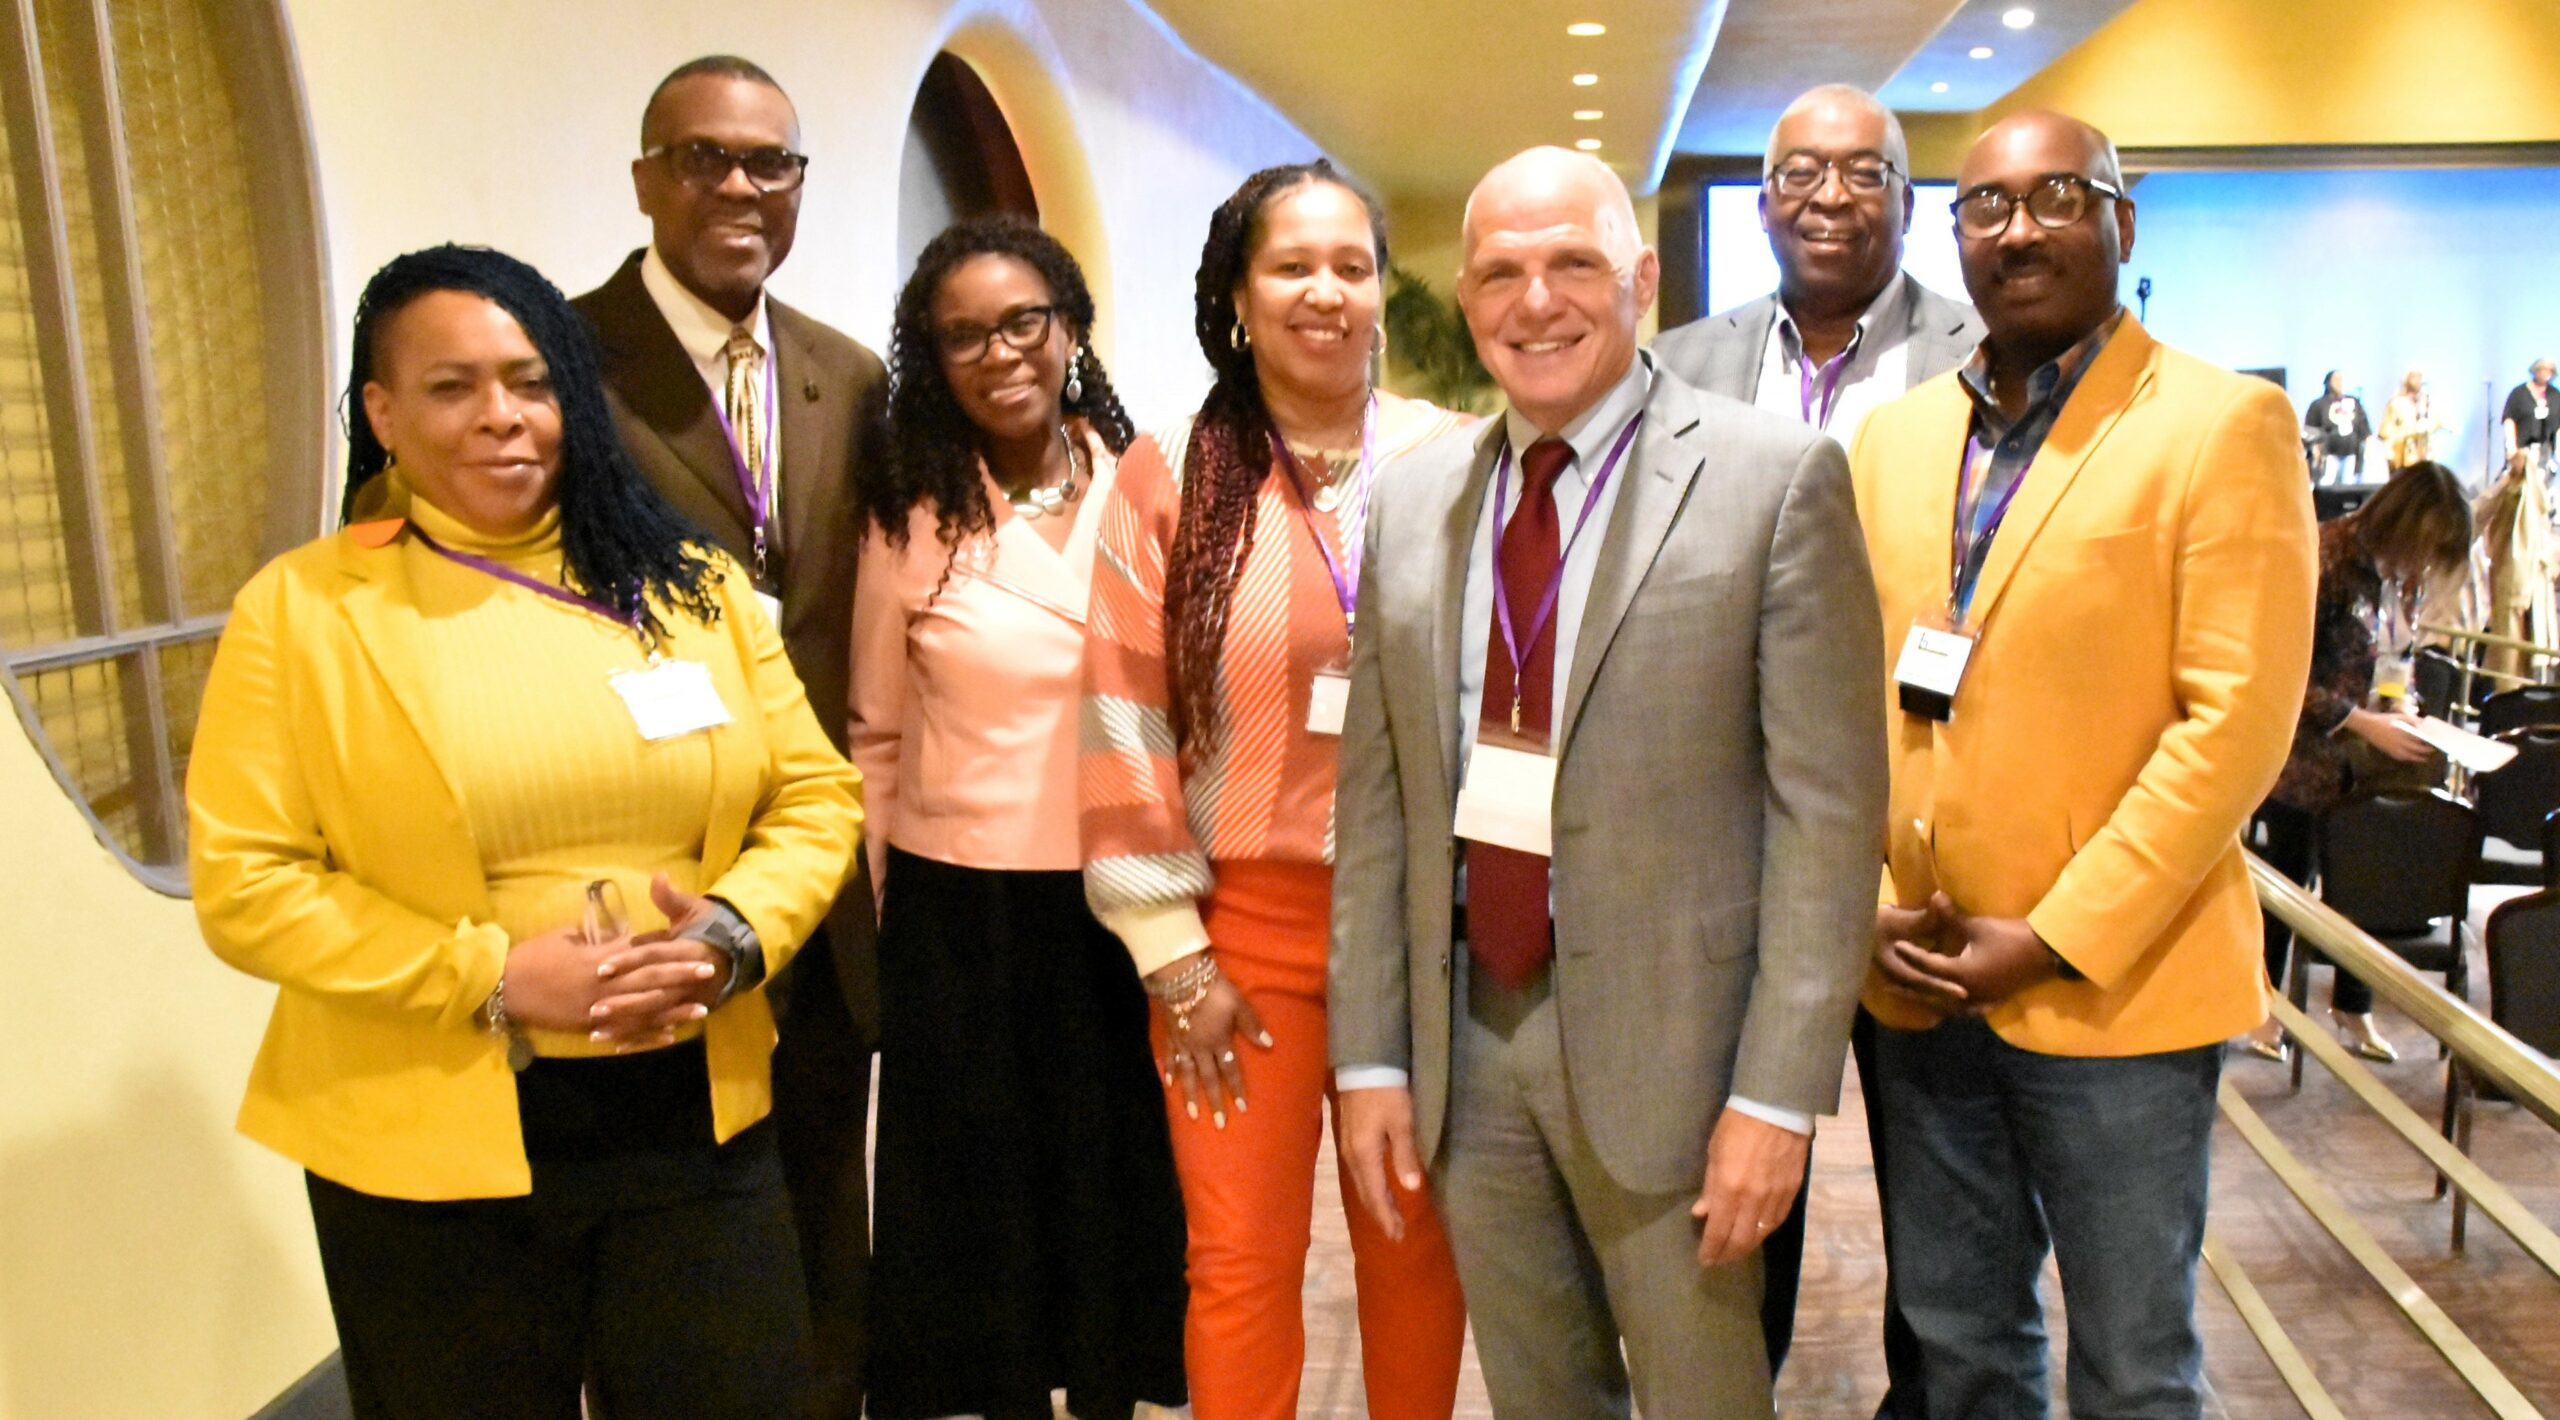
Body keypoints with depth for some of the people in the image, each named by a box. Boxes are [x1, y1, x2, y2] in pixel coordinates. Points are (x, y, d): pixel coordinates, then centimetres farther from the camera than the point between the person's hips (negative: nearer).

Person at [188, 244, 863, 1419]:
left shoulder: (688, 582, 4)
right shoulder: (298, 611, -3)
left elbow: (815, 795, 5)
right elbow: (244, 887, -7)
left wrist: (735, 933, -13)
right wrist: (491, 976, -16)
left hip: (698, 1118, 2)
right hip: (431, 1142, -2)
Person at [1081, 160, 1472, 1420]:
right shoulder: (1168, 475, -3)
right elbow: (1125, 725, -4)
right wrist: (1173, 958, -5)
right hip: (1243, 920, -1)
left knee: (1417, 1243, 15)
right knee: (1243, 1259, 9)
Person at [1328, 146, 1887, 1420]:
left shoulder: (1776, 479, -7)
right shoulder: (1410, 505, 7)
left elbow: (1827, 804, -9)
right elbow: (1376, 802, 7)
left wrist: (1779, 1091, -12)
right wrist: (1369, 1056, 5)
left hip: (1665, 1046, -4)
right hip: (1464, 1039, 4)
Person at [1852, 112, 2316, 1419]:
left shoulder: (2223, 426, -6)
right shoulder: (1890, 437, 9)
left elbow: (2239, 720, -12)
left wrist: (2056, 941, -15)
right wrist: (1867, 900, -3)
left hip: (2114, 990, -4)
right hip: (1918, 984, 4)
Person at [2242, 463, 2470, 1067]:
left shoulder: (2403, 570, 1)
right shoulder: (2326, 557, -20)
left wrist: (2400, 710, -1)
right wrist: (2366, 724, -23)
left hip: (2367, 753, 6)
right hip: (2304, 751, -6)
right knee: (2290, 877, 5)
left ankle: (2353, 1007, 27)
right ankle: (2265, 1006, 23)